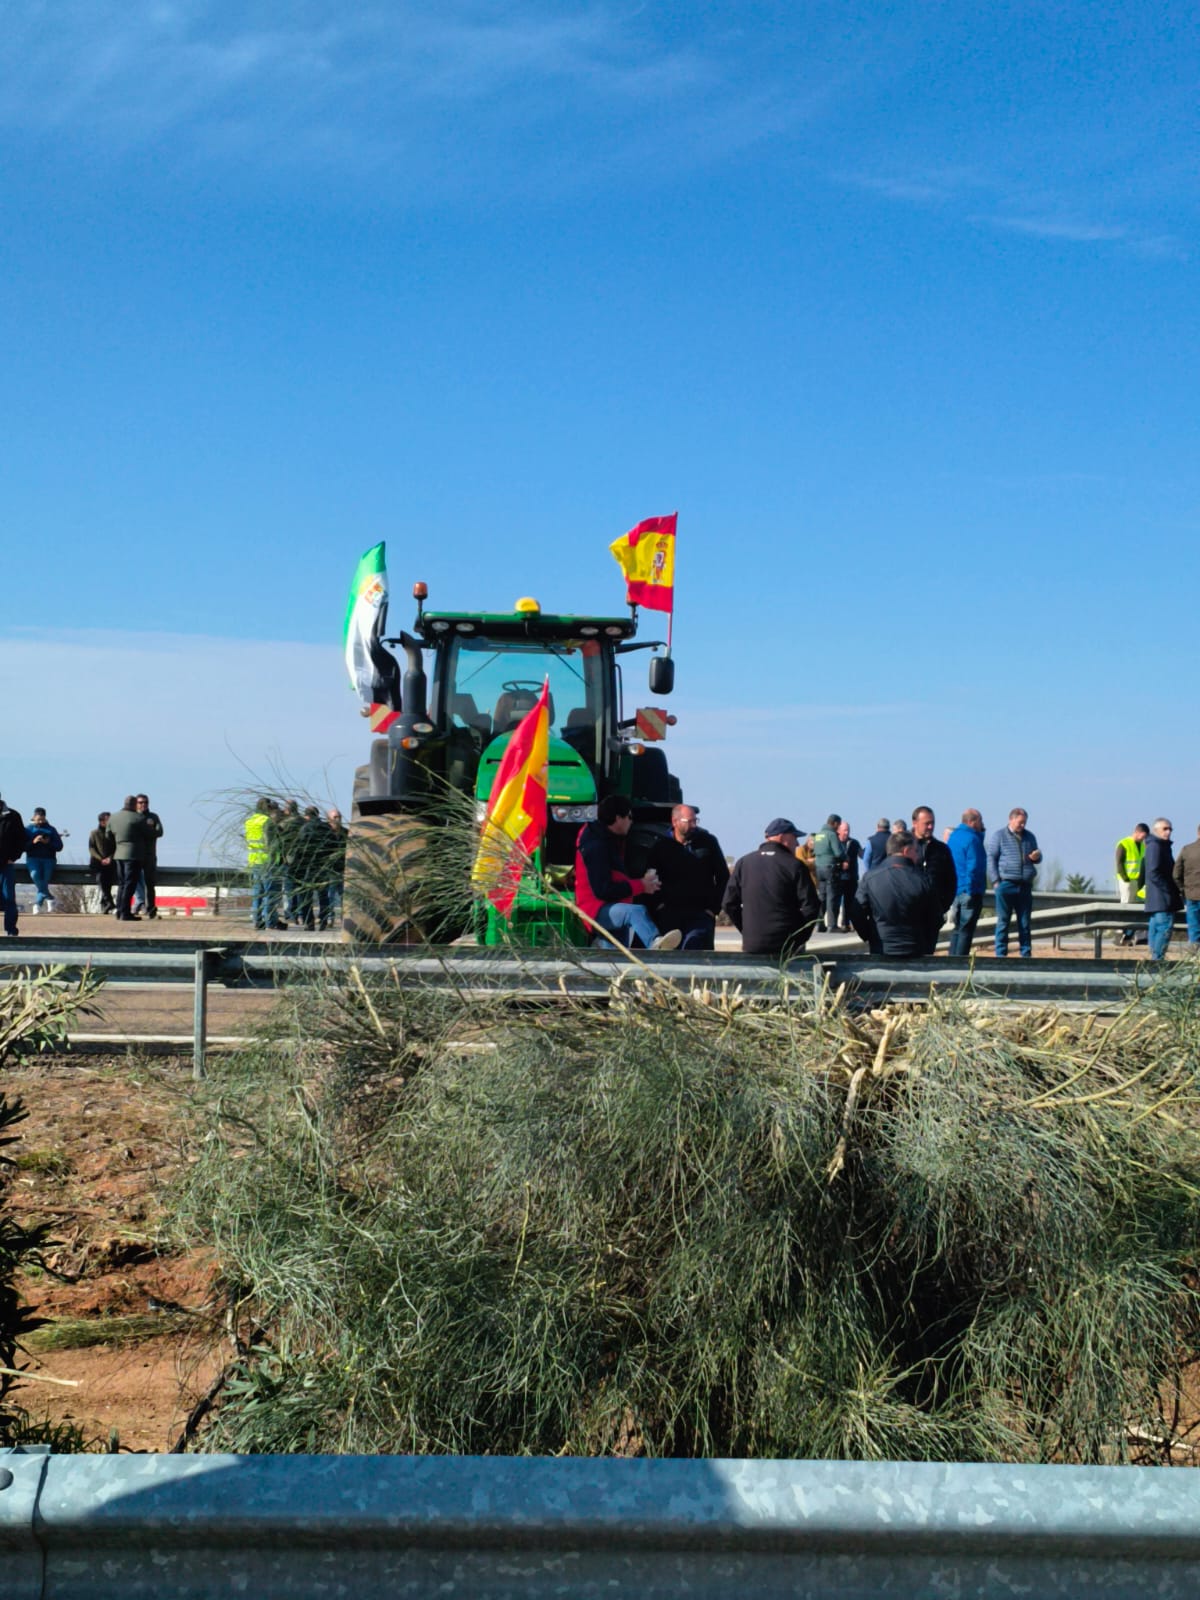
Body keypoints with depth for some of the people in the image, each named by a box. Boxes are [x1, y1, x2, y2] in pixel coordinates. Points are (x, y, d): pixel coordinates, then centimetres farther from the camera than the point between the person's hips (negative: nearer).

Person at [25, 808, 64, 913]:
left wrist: (48, 843, -10)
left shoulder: (51, 830, 15)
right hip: (33, 858, -1)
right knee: (35, 874, -30)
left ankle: (38, 903, -10)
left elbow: (59, 846, 7)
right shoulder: (28, 830, 14)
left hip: (48, 859, 1)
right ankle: (49, 898, -18)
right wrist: (33, 842, -13)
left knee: (45, 879, -20)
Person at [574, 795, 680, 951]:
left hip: (613, 907, 11)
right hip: (597, 910, -11)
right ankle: (655, 943, -66)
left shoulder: (611, 841, 16)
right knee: (637, 911, -37)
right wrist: (641, 885, -17)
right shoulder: (595, 846, -16)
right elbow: (602, 890, -23)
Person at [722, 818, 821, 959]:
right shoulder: (794, 865, -5)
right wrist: (800, 938, 3)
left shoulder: (743, 863, 6)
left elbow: (729, 904, 7)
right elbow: (811, 907, -9)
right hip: (787, 946, -2)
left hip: (752, 947, 3)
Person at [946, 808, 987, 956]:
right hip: (970, 892, -9)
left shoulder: (953, 837, 12)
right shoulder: (972, 839, -16)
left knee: (958, 928, 16)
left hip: (955, 890, 9)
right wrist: (973, 890, -18)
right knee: (966, 930, -4)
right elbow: (974, 867, -20)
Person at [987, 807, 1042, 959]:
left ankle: (1026, 954, 11)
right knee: (1003, 921, 0)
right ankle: (1001, 954, 3)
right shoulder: (999, 836, 2)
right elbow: (991, 859, -2)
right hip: (1006, 884, -4)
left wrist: (1036, 857, -1)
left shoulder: (1029, 837, 15)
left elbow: (1037, 858, 24)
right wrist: (996, 881, -9)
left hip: (1025, 886, 4)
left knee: (1025, 923, 6)